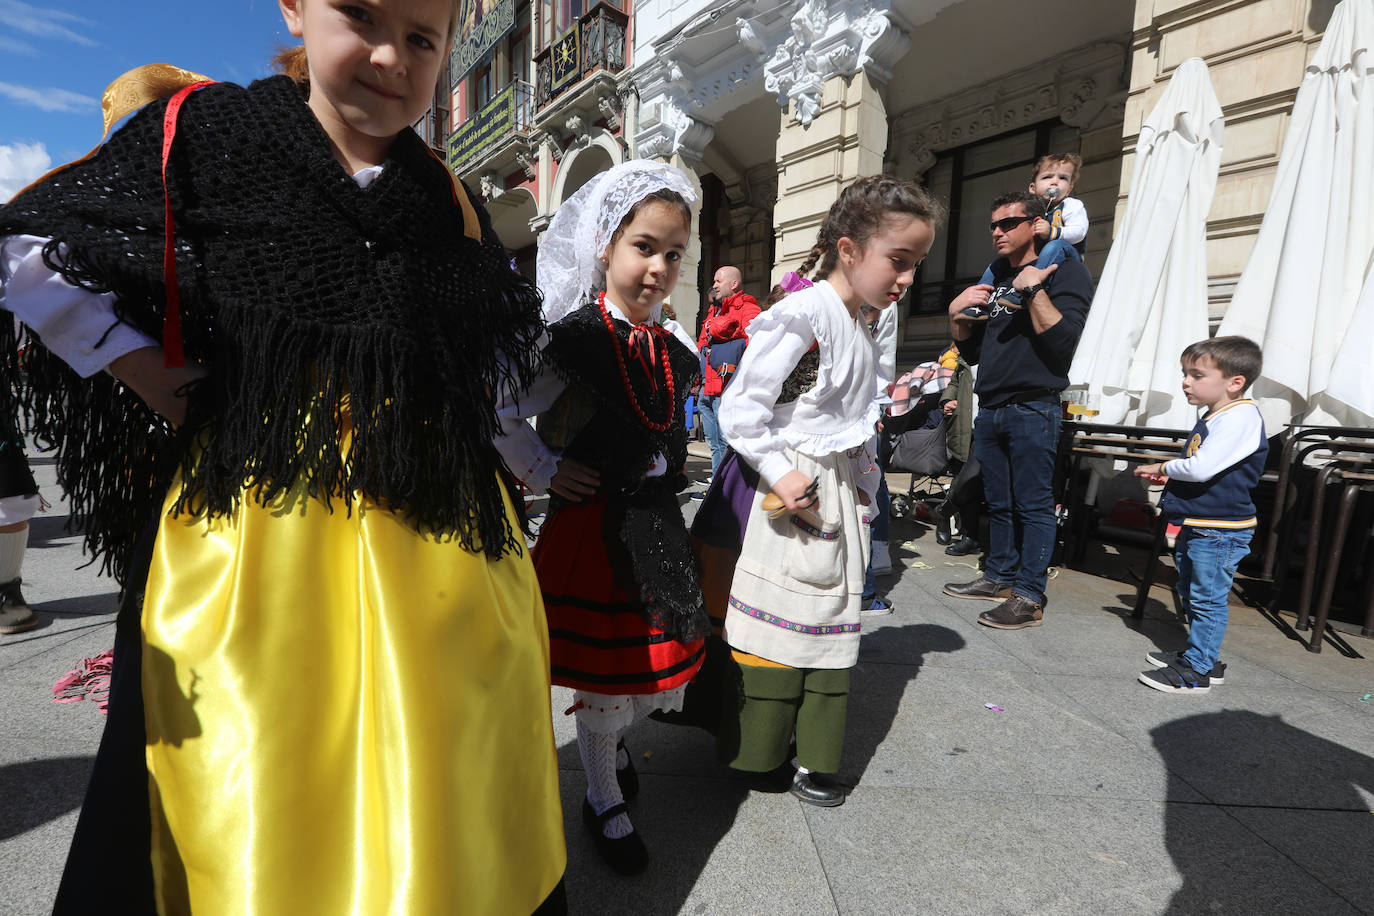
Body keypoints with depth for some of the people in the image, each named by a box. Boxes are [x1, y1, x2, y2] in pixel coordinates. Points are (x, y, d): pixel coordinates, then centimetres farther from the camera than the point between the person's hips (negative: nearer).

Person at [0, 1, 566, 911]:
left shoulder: (449, 202, 11)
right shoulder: (205, 131, 4)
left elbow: (517, 338, 25)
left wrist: (456, 412, 9)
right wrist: (155, 382, -3)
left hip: (433, 546, 3)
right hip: (251, 534, -2)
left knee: (436, 818, 12)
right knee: (255, 825, 10)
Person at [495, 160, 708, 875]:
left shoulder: (671, 352, 6)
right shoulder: (573, 339, -15)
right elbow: (503, 415, -12)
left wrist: (672, 467, 12)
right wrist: (547, 473, -13)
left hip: (657, 521, 7)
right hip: (592, 524, -6)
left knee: (660, 655, 18)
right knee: (602, 671, 8)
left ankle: (613, 739, 49)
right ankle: (604, 801, 31)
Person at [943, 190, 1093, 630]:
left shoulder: (1065, 271, -1)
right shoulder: (995, 277, 20)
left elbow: (1062, 341, -16)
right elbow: (971, 351, 21)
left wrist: (1034, 289, -15)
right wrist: (957, 313, 5)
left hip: (1033, 408, -7)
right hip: (990, 408, 7)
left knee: (1034, 503, -4)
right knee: (998, 502, 13)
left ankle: (1029, 597, 1)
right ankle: (999, 577, 24)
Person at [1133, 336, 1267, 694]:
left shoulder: (1241, 417, -19)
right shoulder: (1214, 416, 13)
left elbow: (1202, 467, -27)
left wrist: (1164, 468, -9)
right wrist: (1169, 476, 6)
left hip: (1221, 530, -10)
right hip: (1197, 526, 10)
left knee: (1207, 599, -3)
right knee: (1191, 596, 19)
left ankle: (1196, 671, 5)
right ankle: (1204, 657, 32)